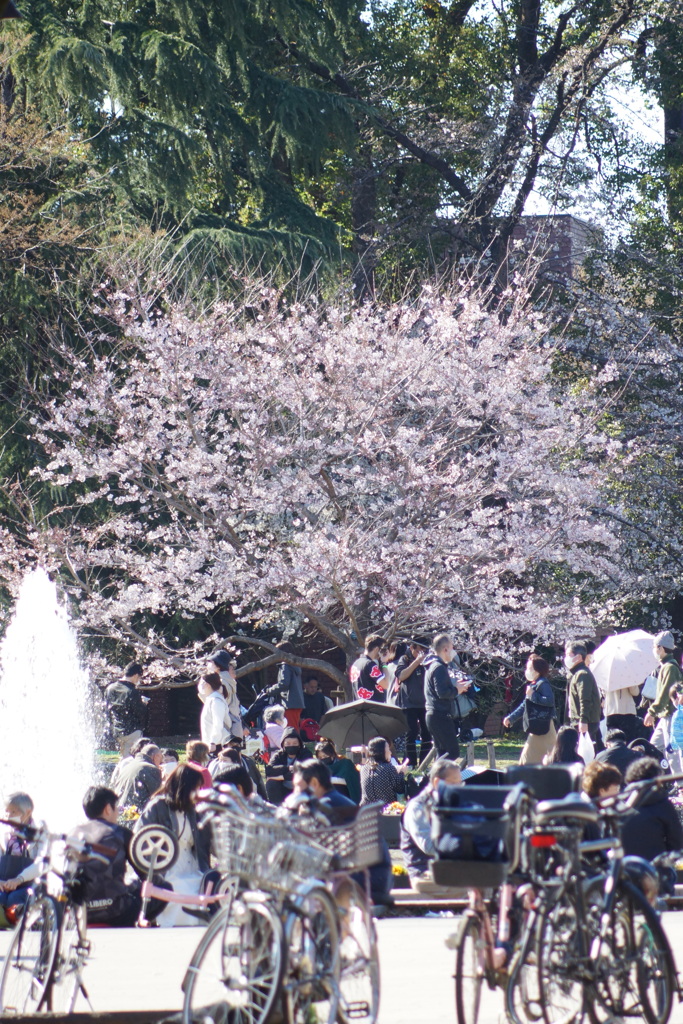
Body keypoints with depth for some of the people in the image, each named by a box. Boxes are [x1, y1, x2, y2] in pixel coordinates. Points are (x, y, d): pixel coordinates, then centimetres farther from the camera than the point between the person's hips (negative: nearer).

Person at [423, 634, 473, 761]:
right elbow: (442, 693, -22)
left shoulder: (432, 665, 17)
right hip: (440, 716, -11)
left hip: (432, 715, 11)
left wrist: (455, 685, 13)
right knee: (453, 751, -11)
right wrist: (457, 690, -7)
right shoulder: (439, 667, -15)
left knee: (442, 753, 13)